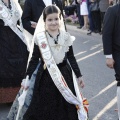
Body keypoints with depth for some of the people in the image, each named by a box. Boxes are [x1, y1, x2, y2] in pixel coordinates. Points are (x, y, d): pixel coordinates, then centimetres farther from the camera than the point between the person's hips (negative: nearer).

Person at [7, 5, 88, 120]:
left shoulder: (66, 37, -1)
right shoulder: (40, 38, -7)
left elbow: (71, 58, 8)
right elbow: (34, 60, -3)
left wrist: (78, 75, 10)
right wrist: (27, 78, -6)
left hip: (64, 75, 2)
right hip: (45, 76, -2)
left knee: (65, 106, 10)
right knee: (43, 107, 4)